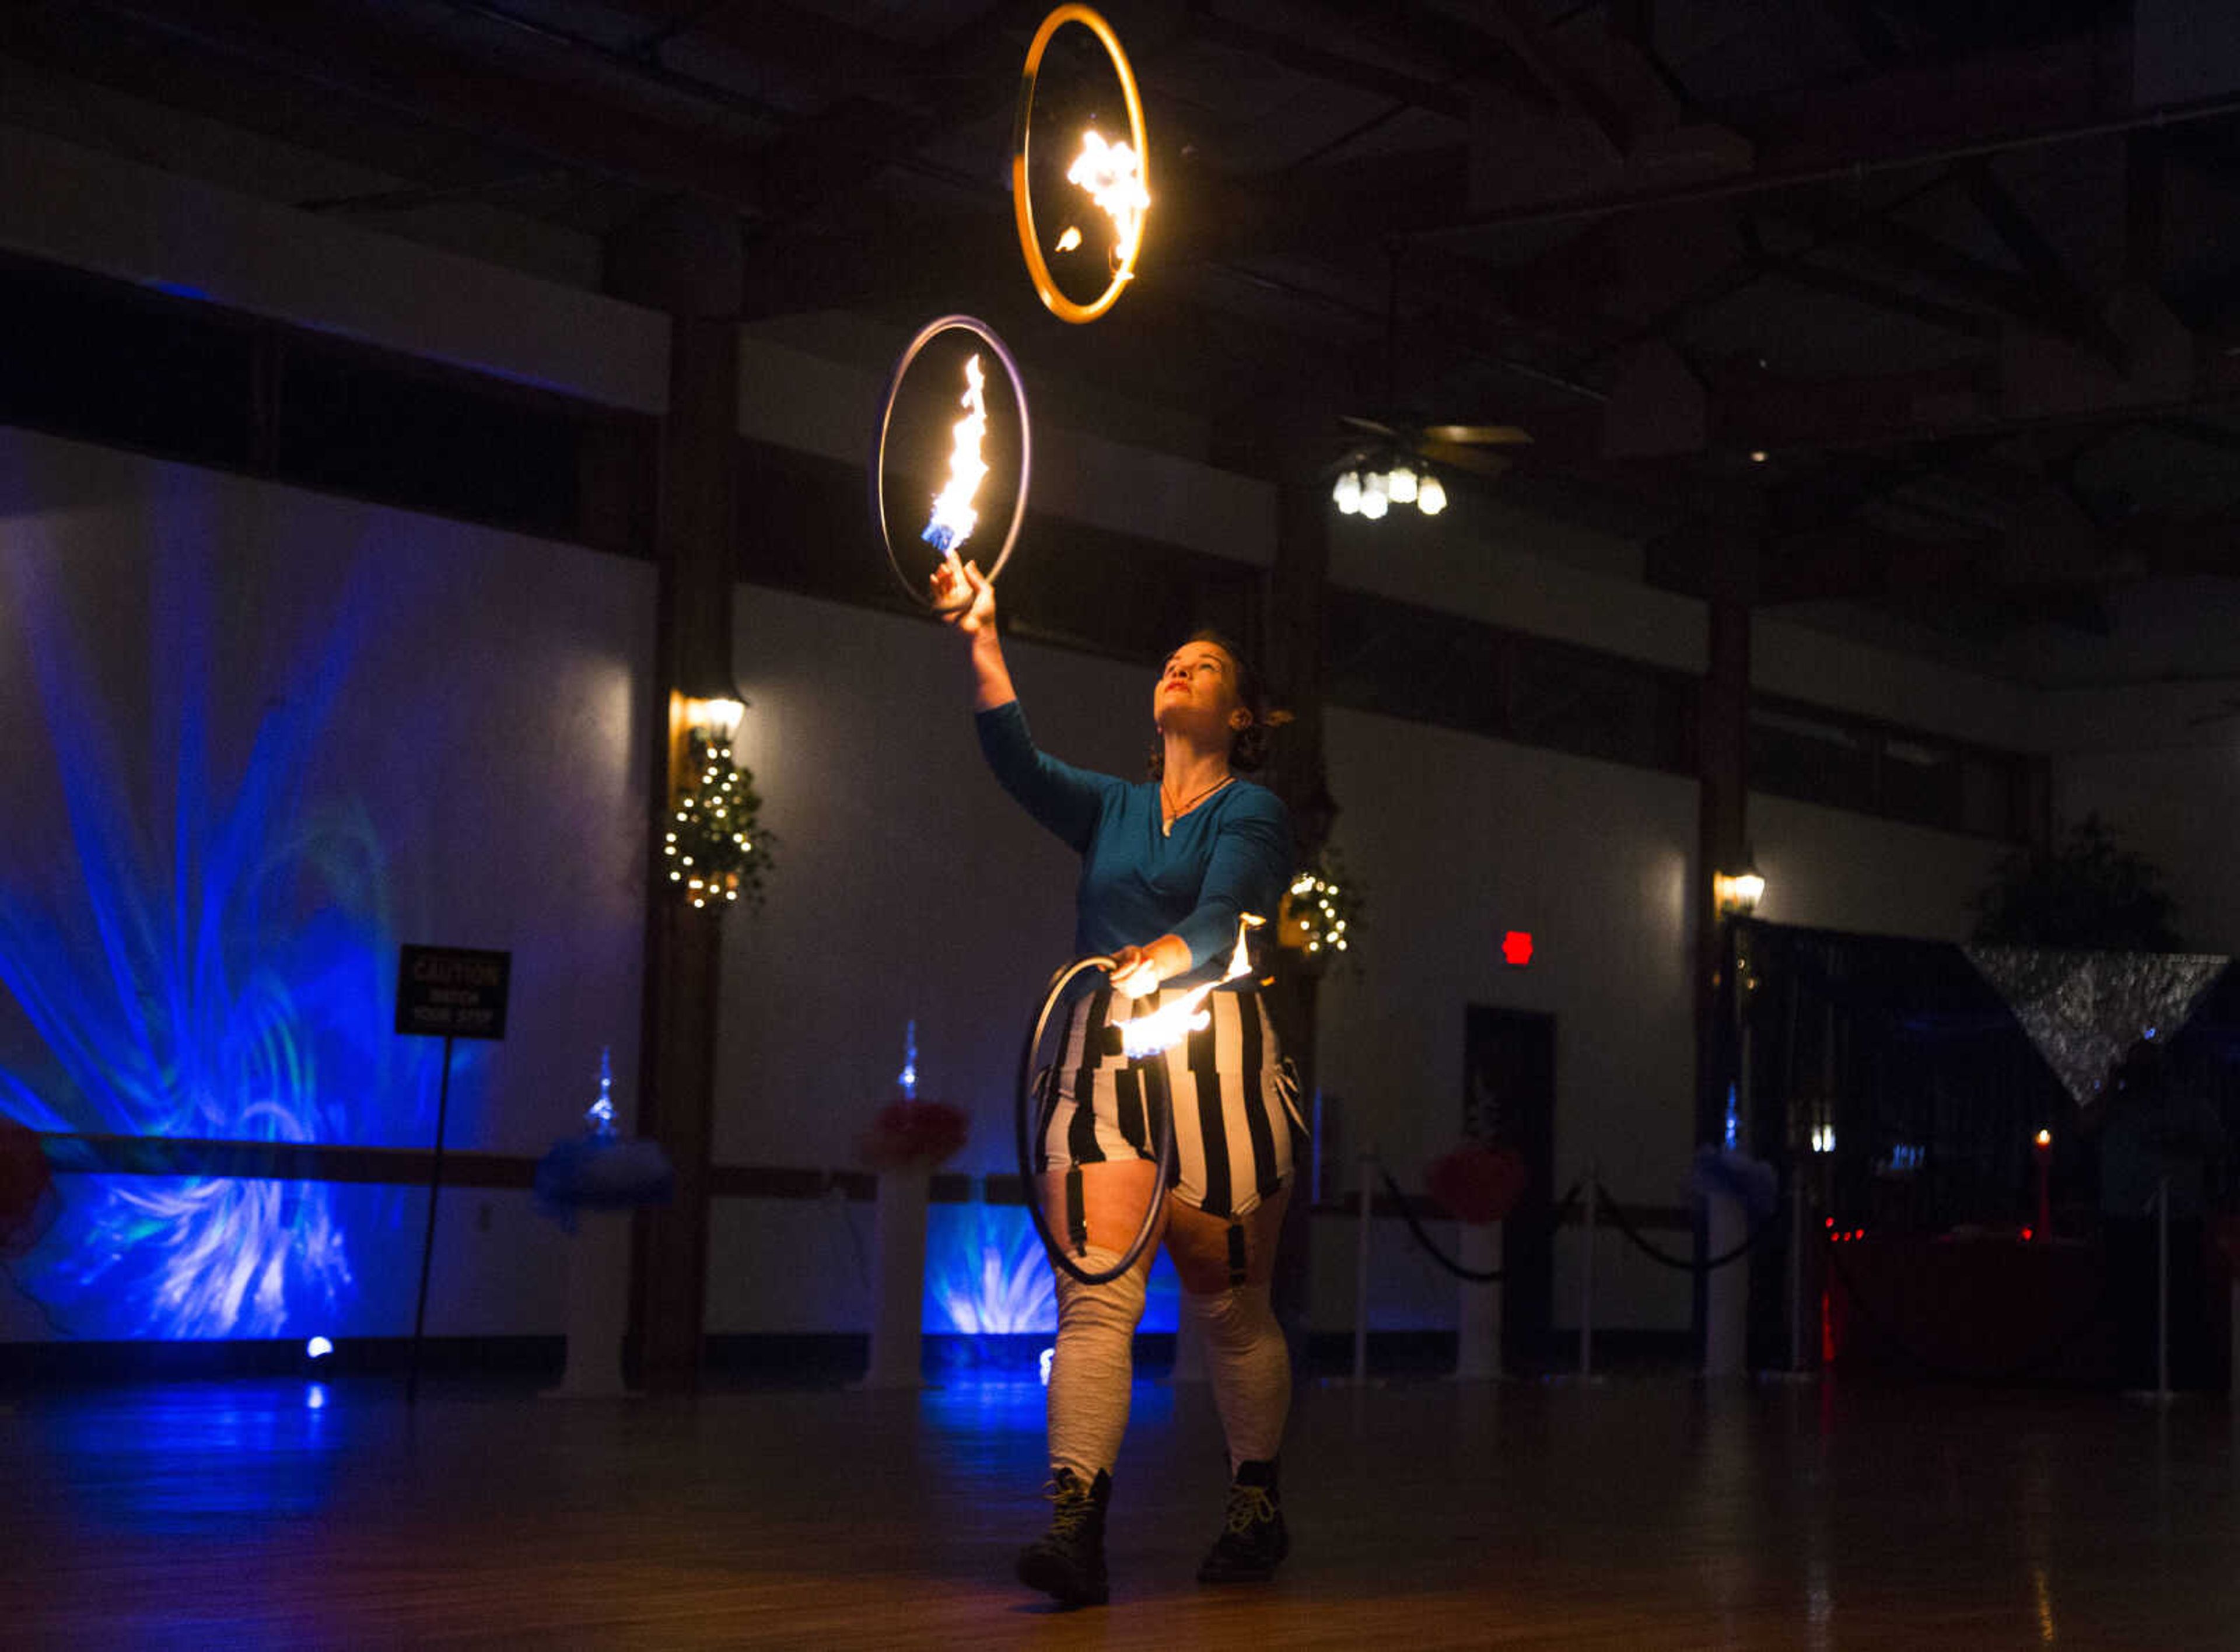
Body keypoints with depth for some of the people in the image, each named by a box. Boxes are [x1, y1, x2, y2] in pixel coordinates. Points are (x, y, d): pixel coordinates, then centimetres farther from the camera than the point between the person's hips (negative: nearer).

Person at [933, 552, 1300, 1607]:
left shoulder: (1251, 811, 6)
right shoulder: (1112, 809, 20)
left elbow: (1221, 922, -13)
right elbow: (1016, 759, 3)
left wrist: (1158, 959, -35)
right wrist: (981, 639, -10)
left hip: (1212, 1056, -3)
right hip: (1101, 1058, 3)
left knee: (1229, 1306, 4)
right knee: (1093, 1295, -11)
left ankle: (1255, 1511, 22)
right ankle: (1075, 1526, -20)